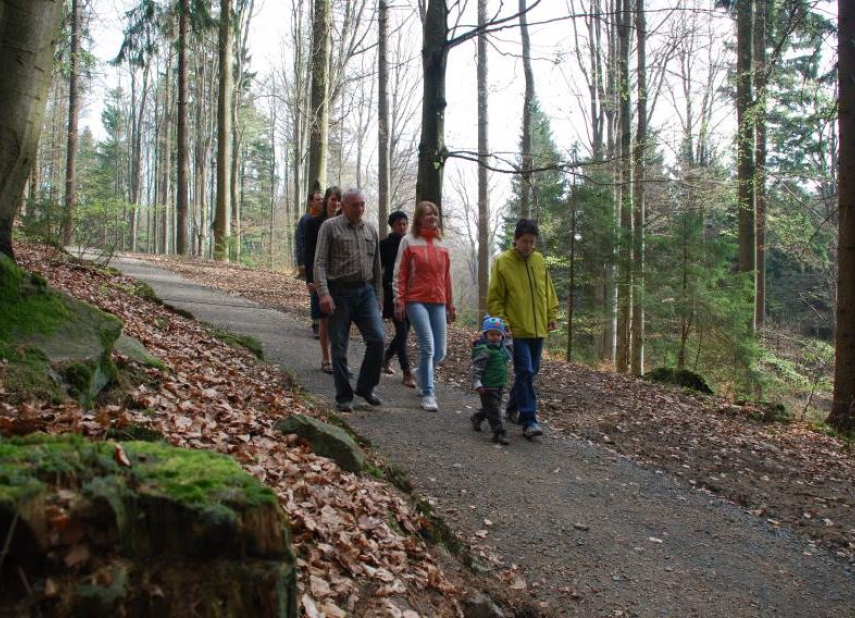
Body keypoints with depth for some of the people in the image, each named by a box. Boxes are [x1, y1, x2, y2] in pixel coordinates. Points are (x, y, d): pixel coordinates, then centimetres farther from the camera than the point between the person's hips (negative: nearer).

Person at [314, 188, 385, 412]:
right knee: (339, 347, 1)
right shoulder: (330, 227, -1)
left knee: (377, 338, -9)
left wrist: (377, 296, 17)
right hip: (340, 292, -4)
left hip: (366, 291, 4)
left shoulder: (371, 230, 14)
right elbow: (320, 263, -8)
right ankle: (344, 397, 12)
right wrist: (323, 293, -20)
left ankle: (365, 387, 11)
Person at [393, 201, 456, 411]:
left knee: (440, 351, 4)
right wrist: (399, 300, -7)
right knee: (428, 346, -16)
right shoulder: (408, 241, 0)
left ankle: (421, 374, 36)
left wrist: (450, 304, 17)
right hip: (416, 301, -4)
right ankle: (428, 394, -4)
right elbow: (399, 274, -1)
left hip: (438, 303, 5)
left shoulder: (442, 245, 11)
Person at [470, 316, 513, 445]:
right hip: (487, 386, -9)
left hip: (499, 385, 9)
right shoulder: (484, 350, -18)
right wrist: (477, 384, -23)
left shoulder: (503, 347, 8)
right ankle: (499, 433, -3)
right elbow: (477, 368, -19)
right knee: (493, 409, -6)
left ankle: (477, 418, 44)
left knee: (493, 406, 21)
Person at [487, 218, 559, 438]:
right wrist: (502, 322, -12)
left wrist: (552, 315, 9)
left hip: (538, 329, 6)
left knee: (531, 371, 14)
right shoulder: (502, 262, -7)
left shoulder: (539, 260, 7)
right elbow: (495, 298, -5)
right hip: (518, 329, -5)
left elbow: (548, 290, 15)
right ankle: (528, 421, -9)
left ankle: (513, 407, 32)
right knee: (525, 372, -10)